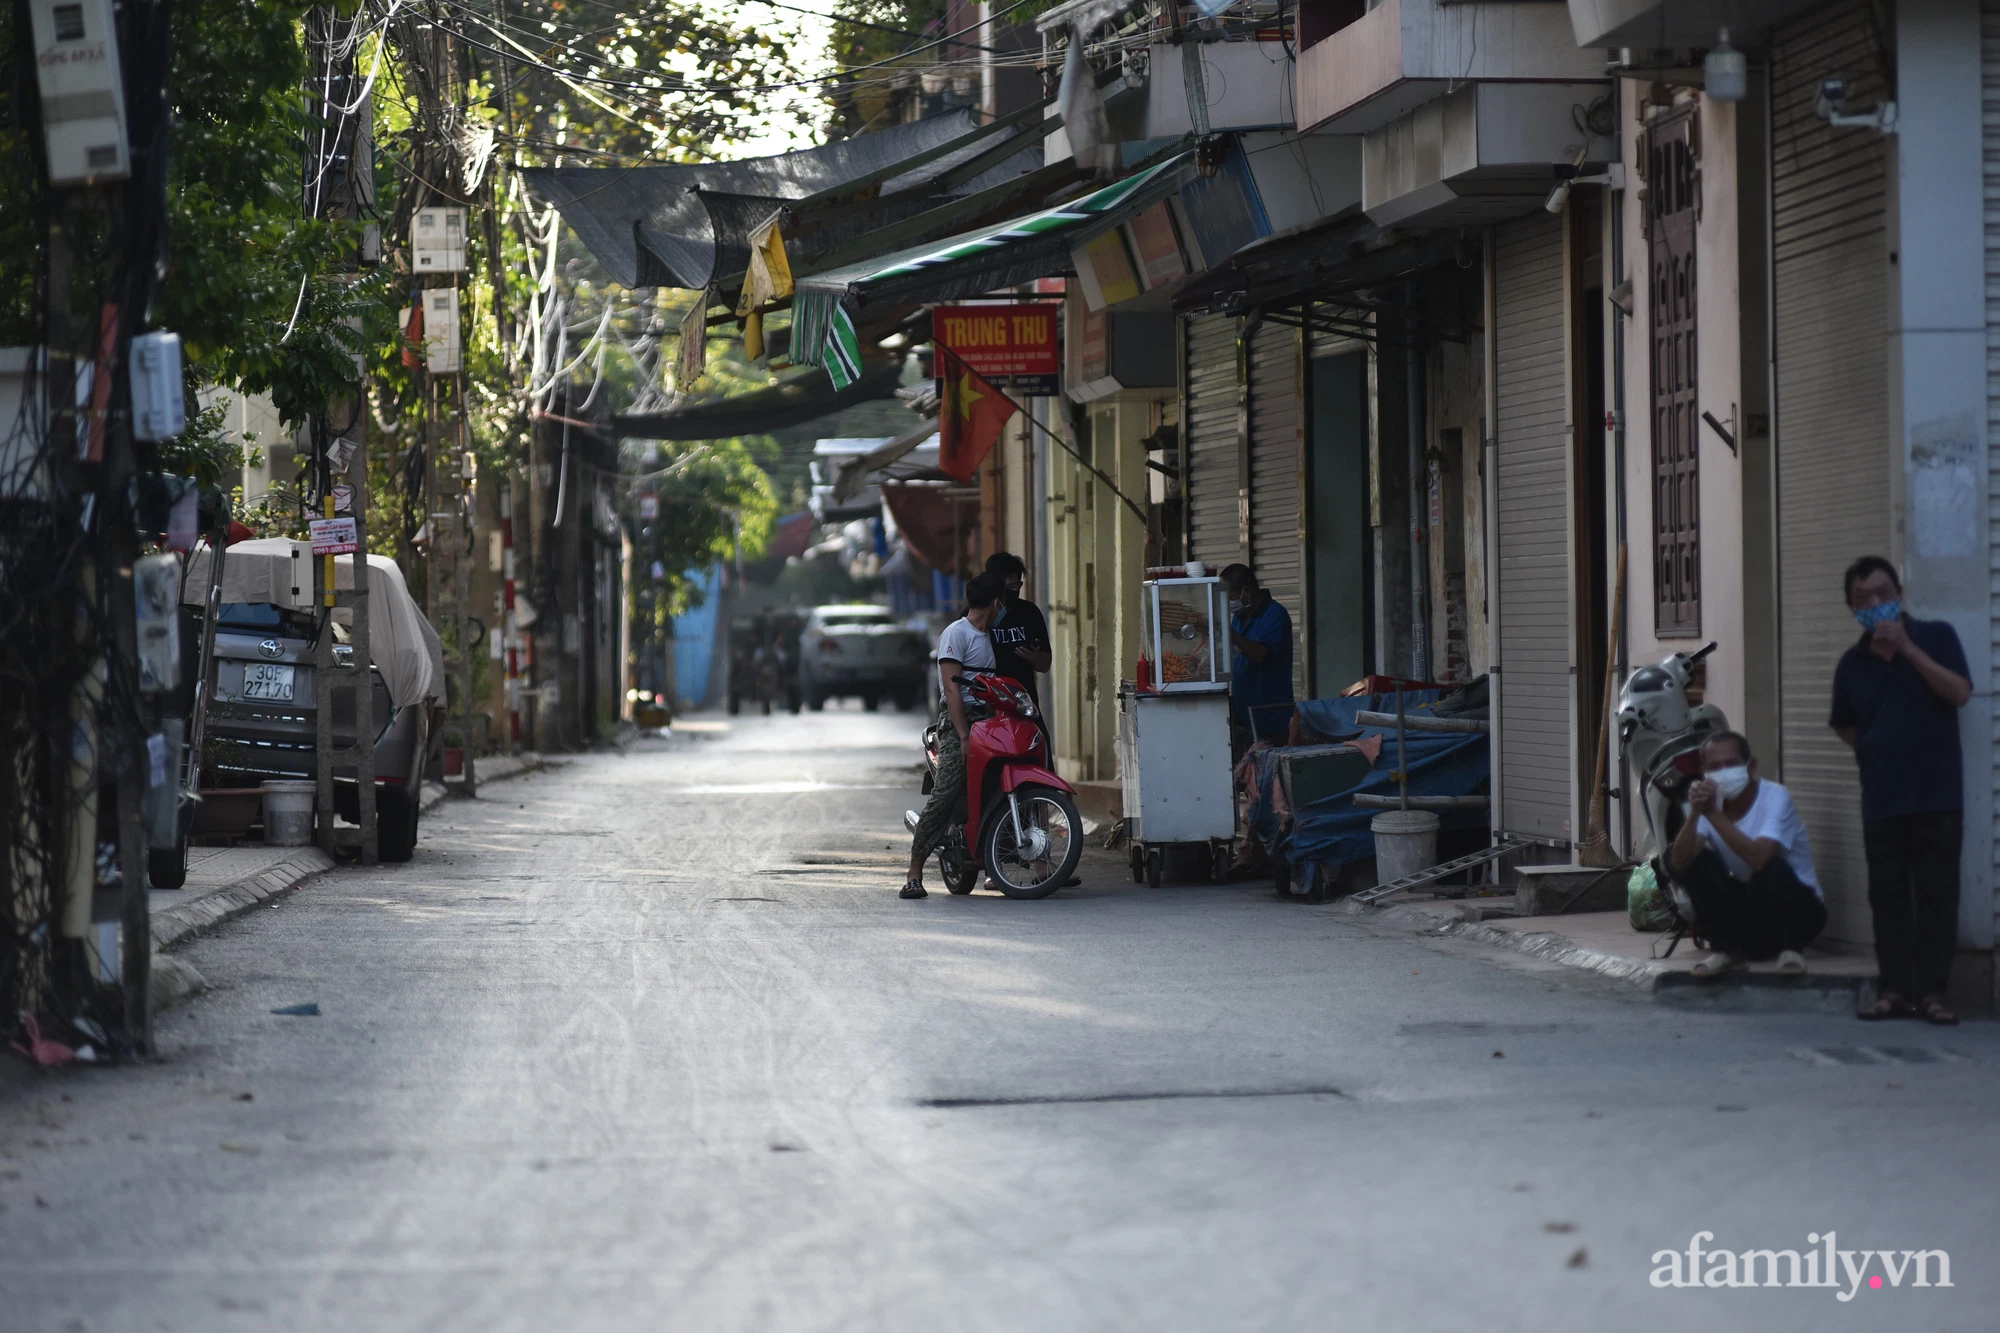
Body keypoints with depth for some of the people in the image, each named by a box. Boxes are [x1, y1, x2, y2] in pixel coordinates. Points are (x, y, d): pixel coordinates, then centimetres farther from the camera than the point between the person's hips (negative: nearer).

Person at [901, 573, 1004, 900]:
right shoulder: (957, 633, -6)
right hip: (957, 723, -9)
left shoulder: (987, 636, 21)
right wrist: (965, 737, -20)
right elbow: (952, 688, -14)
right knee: (945, 794, -17)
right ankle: (915, 873, -17)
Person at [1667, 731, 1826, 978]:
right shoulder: (1709, 800, -7)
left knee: (1769, 868, -37)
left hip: (1798, 910, -5)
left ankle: (1789, 947, -12)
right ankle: (1727, 949, -8)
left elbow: (1759, 858, -38)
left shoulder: (1775, 797, -20)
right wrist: (1694, 814, -37)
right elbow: (1680, 863, -22)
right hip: (1746, 908, 5)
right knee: (1677, 857, -12)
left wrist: (1713, 814, -37)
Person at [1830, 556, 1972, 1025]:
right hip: (1881, 800, 4)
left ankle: (1933, 991, -1)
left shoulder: (1935, 638, 1)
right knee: (1888, 898, 3)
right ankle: (1895, 989, 6)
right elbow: (1844, 725, 25)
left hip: (1936, 796, -3)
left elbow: (1960, 693, -14)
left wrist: (1907, 648, -17)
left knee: (1936, 895, -3)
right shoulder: (1853, 664, 11)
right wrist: (1874, 750, 9)